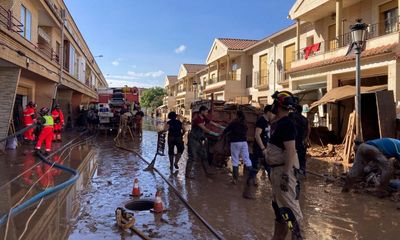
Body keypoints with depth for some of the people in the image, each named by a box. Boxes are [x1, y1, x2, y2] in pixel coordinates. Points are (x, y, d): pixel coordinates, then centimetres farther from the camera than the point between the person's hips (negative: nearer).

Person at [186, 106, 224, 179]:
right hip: (193, 140, -9)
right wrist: (214, 133, -24)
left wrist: (224, 128, 0)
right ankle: (187, 173, 0)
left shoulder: (204, 119, 7)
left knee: (204, 156, 10)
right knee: (192, 156, -7)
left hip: (200, 140, 9)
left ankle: (207, 172, 18)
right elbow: (204, 129, -24)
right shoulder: (197, 119, -18)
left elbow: (214, 124, 7)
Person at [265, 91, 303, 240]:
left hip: (284, 170, -11)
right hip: (276, 169, 11)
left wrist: (286, 174, -28)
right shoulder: (277, 123, 12)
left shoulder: (287, 124, -18)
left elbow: (290, 150, -25)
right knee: (277, 205, 19)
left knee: (289, 205, -5)